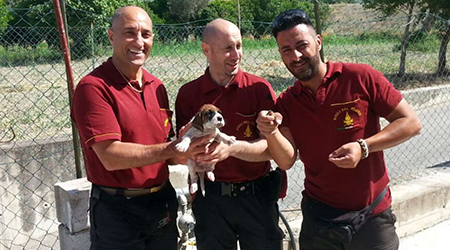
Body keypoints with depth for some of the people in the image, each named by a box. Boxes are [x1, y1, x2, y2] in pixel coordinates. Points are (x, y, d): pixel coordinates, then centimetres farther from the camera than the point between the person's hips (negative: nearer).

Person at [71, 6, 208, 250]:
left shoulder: (157, 86, 5)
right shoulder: (93, 87, -15)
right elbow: (110, 156, -22)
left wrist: (189, 149, -11)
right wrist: (172, 149, -27)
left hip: (163, 202, 6)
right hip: (117, 209, -6)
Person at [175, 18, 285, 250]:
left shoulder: (260, 88, -7)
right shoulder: (188, 94, -4)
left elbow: (271, 147, -13)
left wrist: (231, 148, -29)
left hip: (257, 196, 0)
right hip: (210, 198, 1)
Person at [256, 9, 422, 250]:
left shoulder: (361, 77, -11)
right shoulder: (285, 103, -1)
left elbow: (411, 122, -8)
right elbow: (286, 161, -10)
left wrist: (363, 147, -21)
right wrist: (271, 134, -29)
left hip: (371, 215, -2)